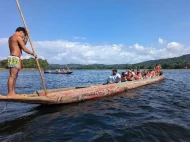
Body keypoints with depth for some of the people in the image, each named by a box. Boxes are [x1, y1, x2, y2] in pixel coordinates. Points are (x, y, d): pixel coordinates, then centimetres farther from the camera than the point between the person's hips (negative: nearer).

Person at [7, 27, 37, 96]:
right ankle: (10, 93, -6)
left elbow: (24, 43, 28)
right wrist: (33, 54, -3)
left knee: (14, 76, 10)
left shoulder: (11, 37, 22)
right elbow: (24, 49, -12)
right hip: (15, 58, -10)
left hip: (13, 58, 10)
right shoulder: (18, 37, -7)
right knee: (12, 76, -9)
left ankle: (12, 92, 13)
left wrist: (26, 35, 24)